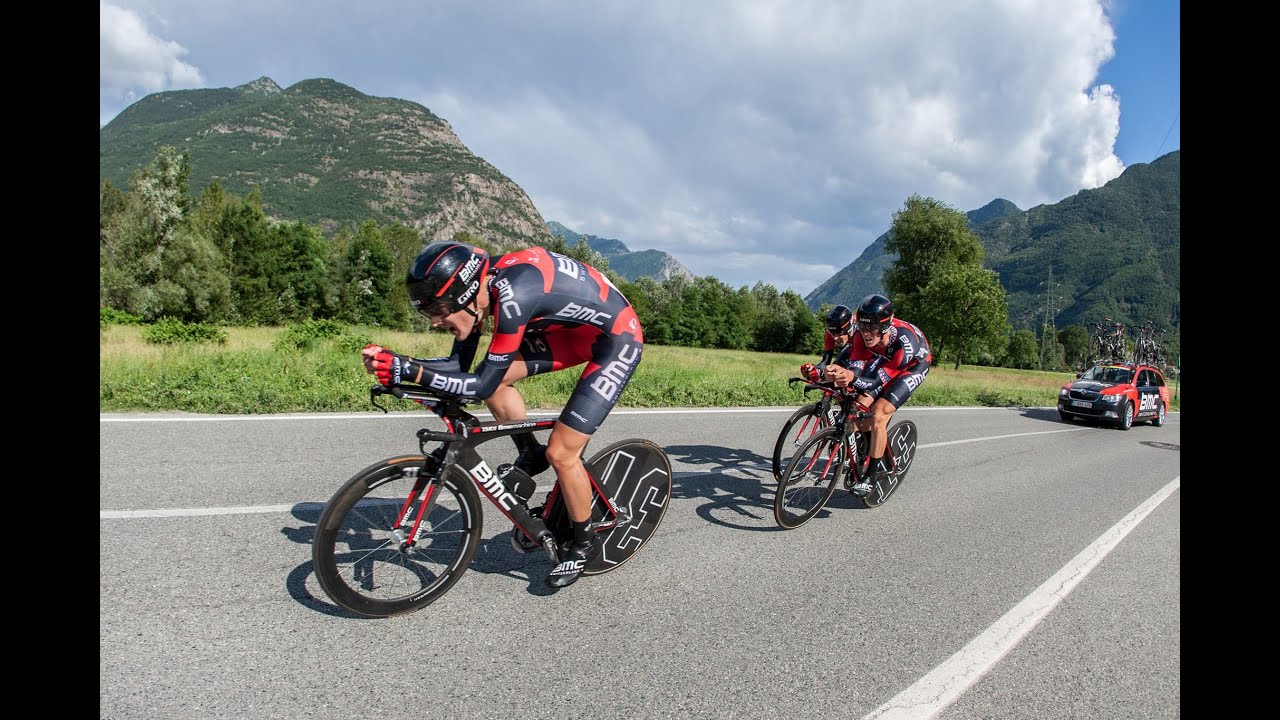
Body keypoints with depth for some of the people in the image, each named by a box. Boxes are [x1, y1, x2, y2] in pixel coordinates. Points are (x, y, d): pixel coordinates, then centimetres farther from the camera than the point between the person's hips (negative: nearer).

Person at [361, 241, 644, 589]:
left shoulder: (513, 294, -31)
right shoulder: (482, 283, -6)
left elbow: (484, 384, -28)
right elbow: (459, 364, 0)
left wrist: (409, 371, -30)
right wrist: (395, 362, -11)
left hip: (618, 340, -8)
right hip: (577, 329, 9)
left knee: (561, 453, -9)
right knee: (497, 373, -7)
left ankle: (583, 543, 16)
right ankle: (530, 456, 16)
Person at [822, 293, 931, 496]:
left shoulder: (904, 340, -40)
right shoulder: (863, 335, -27)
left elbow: (879, 380, -39)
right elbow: (855, 366, -31)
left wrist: (853, 377, -60)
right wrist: (838, 370, -55)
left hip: (913, 365, -6)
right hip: (885, 360, 6)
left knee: (879, 414, -21)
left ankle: (871, 475, -10)